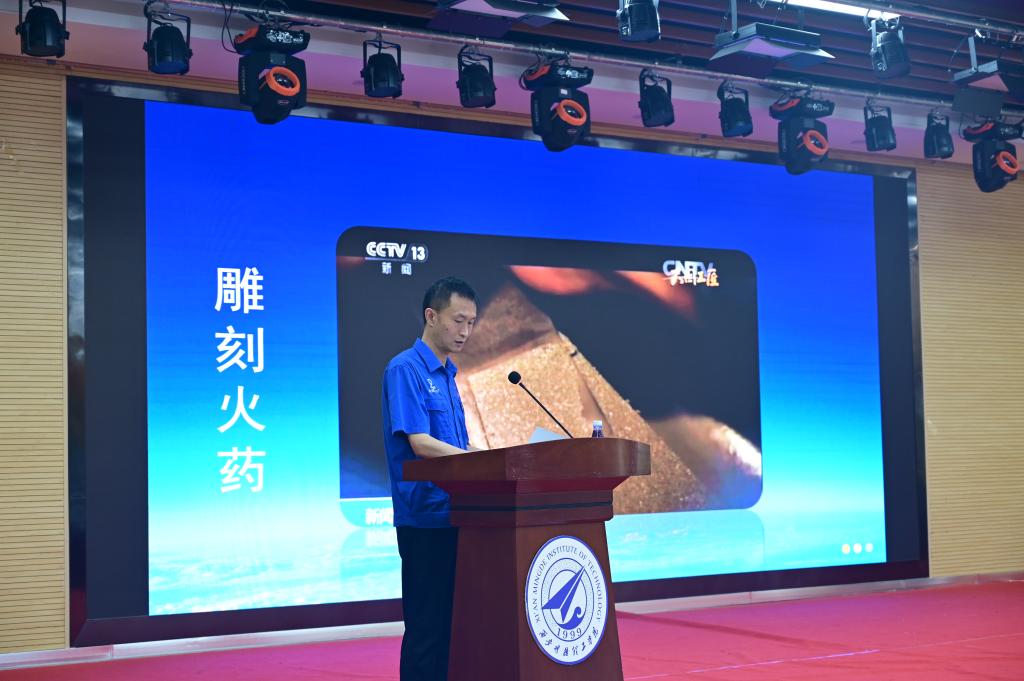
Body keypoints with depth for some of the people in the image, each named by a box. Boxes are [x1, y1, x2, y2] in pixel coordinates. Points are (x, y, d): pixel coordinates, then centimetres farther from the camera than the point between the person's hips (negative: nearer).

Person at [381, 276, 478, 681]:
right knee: (427, 627, -4)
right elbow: (420, 443, -22)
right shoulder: (405, 370, -12)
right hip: (425, 517, -9)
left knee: (454, 622, 12)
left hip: (456, 514, 9)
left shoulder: (447, 374, 16)